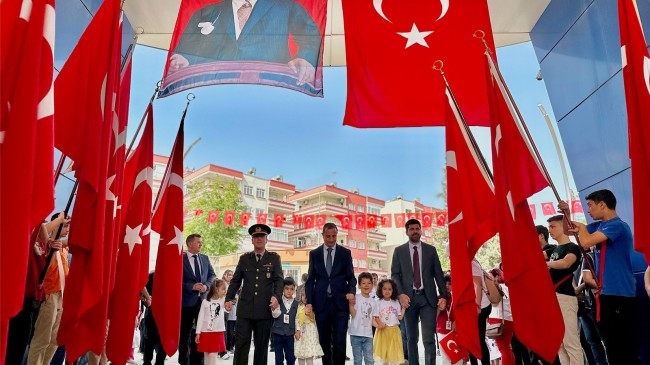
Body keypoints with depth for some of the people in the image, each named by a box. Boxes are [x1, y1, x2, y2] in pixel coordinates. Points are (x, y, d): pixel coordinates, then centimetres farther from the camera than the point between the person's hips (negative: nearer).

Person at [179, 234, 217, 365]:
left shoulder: (205, 258, 8)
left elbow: (212, 275, 12)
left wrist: (206, 285, -7)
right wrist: (192, 287, -18)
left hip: (203, 300, 4)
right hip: (187, 301, -4)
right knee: (184, 333, 9)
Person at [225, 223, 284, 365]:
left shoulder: (274, 258, 7)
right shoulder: (244, 258, 12)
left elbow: (279, 280, -1)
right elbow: (235, 280, 11)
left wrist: (277, 296, -18)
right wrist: (228, 299, 0)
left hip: (265, 309, -1)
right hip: (245, 308, 1)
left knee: (262, 345, 7)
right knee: (241, 343, -1)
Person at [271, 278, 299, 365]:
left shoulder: (296, 304, 3)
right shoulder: (278, 302, -3)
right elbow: (275, 315, -12)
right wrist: (274, 308, -29)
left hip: (290, 334, 1)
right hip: (278, 332, -1)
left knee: (291, 357, 4)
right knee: (279, 357, 7)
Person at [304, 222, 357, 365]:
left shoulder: (345, 253, 5)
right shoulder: (314, 253, 7)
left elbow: (351, 277, 5)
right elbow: (310, 279, 6)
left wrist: (351, 291, -16)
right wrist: (309, 302, -3)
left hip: (340, 303, -1)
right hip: (321, 303, 1)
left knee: (339, 341, -5)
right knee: (324, 341, 10)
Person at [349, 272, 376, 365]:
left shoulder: (373, 301, 10)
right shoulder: (356, 298, -5)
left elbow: (372, 318, 13)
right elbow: (353, 314, -13)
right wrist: (351, 304, -25)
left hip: (368, 335, 4)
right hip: (356, 334, -4)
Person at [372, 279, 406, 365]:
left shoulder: (396, 303, 6)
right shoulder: (378, 303, -1)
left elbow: (400, 317, 4)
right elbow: (376, 317, -4)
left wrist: (403, 307, -4)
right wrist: (379, 324, -22)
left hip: (394, 330, 2)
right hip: (383, 330, -2)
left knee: (394, 351, 2)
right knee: (384, 351, 4)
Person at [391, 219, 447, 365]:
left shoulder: (431, 250, 9)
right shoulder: (399, 251, 7)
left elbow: (438, 274, 7)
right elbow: (395, 275, 2)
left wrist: (443, 295, -3)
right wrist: (401, 294, -12)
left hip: (428, 298, 0)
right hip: (409, 298, 0)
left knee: (429, 338, -5)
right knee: (412, 338, 9)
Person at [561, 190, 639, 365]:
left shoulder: (617, 225, -17)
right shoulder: (599, 225, 11)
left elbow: (586, 242, -28)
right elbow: (571, 230, 22)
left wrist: (581, 228, -7)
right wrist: (566, 213, 4)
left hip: (619, 293, -9)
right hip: (606, 292, 9)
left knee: (624, 346, -3)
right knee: (611, 342, 17)